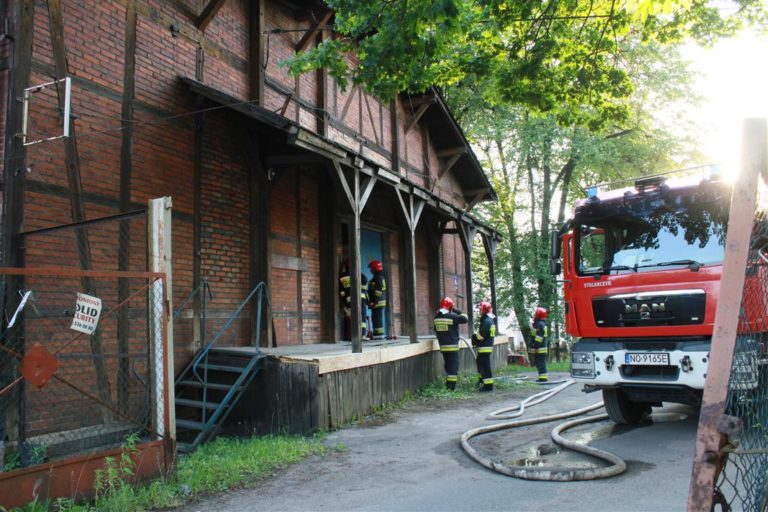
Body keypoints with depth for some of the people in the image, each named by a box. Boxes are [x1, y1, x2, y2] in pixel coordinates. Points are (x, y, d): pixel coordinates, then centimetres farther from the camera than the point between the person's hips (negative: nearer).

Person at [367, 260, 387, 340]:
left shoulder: (377, 278, -15)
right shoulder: (381, 277, 17)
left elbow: (378, 292, -21)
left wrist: (374, 302, -22)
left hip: (377, 303, -10)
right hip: (381, 301, 10)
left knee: (376, 319, -8)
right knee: (378, 319, 13)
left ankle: (378, 334, -7)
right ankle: (379, 334, 17)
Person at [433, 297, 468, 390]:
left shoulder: (437, 317, 6)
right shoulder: (452, 316, -15)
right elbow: (465, 319, -13)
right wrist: (457, 311, -2)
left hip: (442, 346, 6)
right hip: (452, 346, -6)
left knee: (448, 365, 19)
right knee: (453, 366, -1)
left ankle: (448, 384, 26)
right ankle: (451, 386, -4)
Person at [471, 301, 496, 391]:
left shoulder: (486, 321, -20)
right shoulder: (490, 320, 15)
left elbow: (481, 335, -23)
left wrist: (474, 337, -4)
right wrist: (476, 337, 7)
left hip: (485, 347, -11)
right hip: (486, 346, 11)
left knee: (485, 365, -8)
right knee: (480, 361, 28)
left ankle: (488, 385, -6)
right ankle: (482, 378, 45)